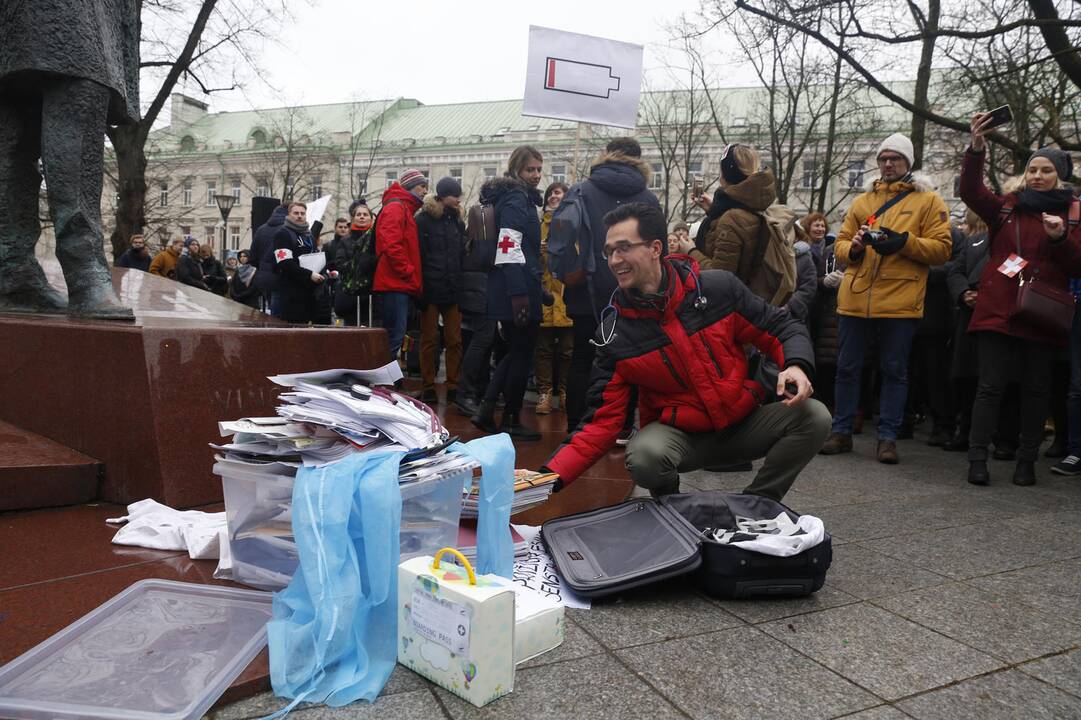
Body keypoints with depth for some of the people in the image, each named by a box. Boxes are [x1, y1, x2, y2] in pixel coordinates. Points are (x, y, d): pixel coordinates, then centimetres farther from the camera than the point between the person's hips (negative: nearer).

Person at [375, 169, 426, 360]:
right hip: (396, 283, -10)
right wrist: (409, 273, -15)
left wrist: (413, 278, 15)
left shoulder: (405, 209, 25)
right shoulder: (395, 207, -6)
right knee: (394, 337, -11)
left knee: (394, 335, 11)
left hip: (401, 285, 10)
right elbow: (391, 244, -19)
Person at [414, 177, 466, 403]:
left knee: (454, 340, 2)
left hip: (452, 291, 5)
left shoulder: (457, 220, 15)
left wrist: (461, 286, 8)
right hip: (431, 289, -4)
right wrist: (419, 288, -15)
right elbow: (417, 255, -8)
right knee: (429, 340, 2)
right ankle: (428, 387, 9)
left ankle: (453, 386, 8)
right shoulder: (423, 219, -2)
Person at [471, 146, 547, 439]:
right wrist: (519, 294, -26)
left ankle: (485, 411, 16)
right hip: (518, 287, -10)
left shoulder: (520, 198, 19)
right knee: (522, 354, 0)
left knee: (516, 351, 16)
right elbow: (510, 250, -21)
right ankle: (511, 420, 11)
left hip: (509, 290, 10)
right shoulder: (516, 200, -11)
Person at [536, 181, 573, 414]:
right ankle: (544, 392, 8)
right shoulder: (539, 224, 15)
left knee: (567, 348, 3)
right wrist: (537, 251, -7)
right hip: (544, 293, 1)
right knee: (544, 347, 2)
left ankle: (565, 392, 12)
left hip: (568, 294, -1)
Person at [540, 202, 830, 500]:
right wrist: (552, 475, -24)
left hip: (745, 423, 2)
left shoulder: (718, 288, -9)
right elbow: (602, 420, -11)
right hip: (680, 434, -1)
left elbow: (784, 329, 2)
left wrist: (796, 365, -22)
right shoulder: (614, 331, -10)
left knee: (814, 416, -20)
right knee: (644, 455, -33)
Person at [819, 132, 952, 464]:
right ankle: (841, 432, 18)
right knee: (847, 367, 7)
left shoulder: (928, 200, 7)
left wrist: (905, 242, -16)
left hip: (900, 300, -3)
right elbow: (840, 244, 15)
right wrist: (853, 247, -8)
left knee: (895, 370, 4)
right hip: (855, 298, 3)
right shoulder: (862, 202, 16)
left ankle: (888, 437, 12)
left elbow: (941, 249, -1)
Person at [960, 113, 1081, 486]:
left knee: (1036, 389, 6)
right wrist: (977, 148, -23)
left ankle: (1026, 461, 15)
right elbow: (971, 192, -8)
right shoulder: (1008, 207, 9)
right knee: (991, 385, -4)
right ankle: (977, 459, -2)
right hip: (998, 311, -1)